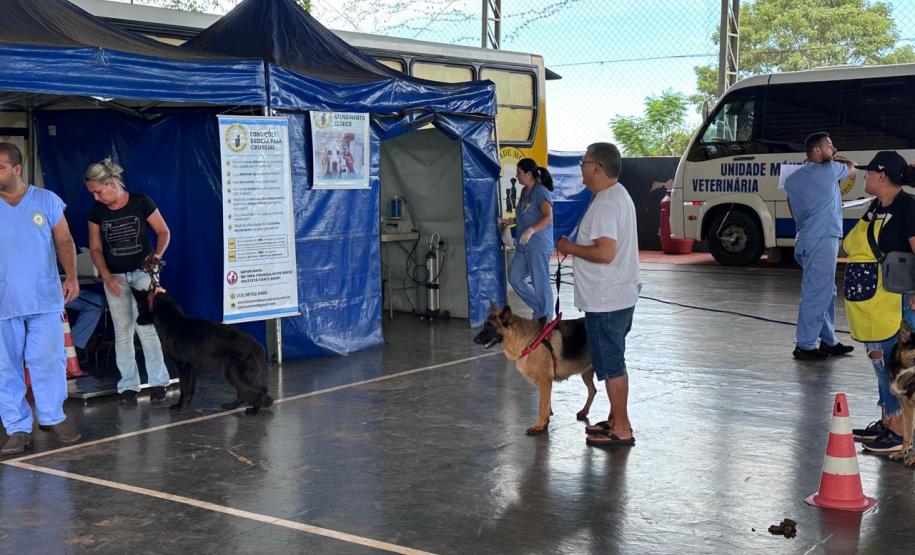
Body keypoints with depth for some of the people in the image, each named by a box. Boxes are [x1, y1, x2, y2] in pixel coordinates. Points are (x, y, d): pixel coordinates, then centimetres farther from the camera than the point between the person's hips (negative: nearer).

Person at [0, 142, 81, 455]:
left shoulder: (47, 201, 4)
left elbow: (64, 241, 8)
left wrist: (71, 277, -3)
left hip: (44, 299, -1)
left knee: (48, 360, 0)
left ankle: (52, 417, 18)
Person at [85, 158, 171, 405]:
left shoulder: (141, 202, -10)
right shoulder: (97, 211, 0)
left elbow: (163, 232, -1)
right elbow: (95, 249, 4)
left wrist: (157, 255, -18)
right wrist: (106, 277, -9)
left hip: (143, 272, -3)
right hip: (115, 277, 3)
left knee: (146, 328, -10)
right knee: (122, 332, 4)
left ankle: (158, 382, 0)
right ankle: (128, 385, 10)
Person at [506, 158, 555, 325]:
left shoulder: (541, 191, -11)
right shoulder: (525, 191, 14)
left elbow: (548, 216, -21)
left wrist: (531, 230, -29)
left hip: (539, 246, -9)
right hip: (523, 246, 9)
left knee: (540, 283, -3)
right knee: (514, 277, 8)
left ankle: (545, 317, 7)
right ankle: (539, 308, 19)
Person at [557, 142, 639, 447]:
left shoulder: (605, 203, -20)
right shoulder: (620, 195, 13)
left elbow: (605, 252, -29)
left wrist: (570, 248, -14)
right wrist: (576, 248, 13)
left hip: (606, 301, -10)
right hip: (621, 296, 10)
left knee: (610, 364, -2)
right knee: (613, 362, 19)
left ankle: (621, 430, 5)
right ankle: (616, 419, 29)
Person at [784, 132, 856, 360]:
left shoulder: (793, 179, 13)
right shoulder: (829, 170, -7)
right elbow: (851, 169, 15)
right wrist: (834, 159, 31)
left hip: (806, 240, 9)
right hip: (822, 241, -9)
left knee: (826, 292, 17)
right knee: (817, 294, -6)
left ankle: (828, 341, 23)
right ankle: (805, 346, -4)